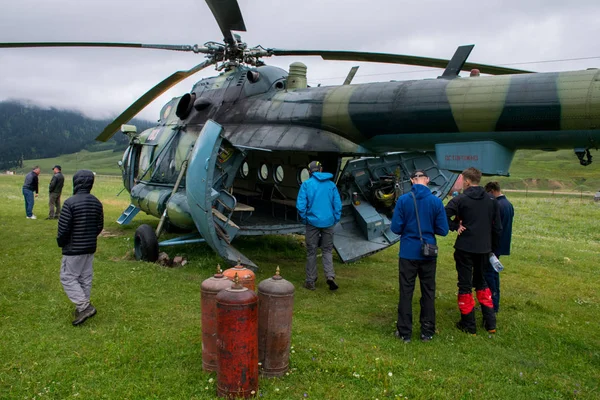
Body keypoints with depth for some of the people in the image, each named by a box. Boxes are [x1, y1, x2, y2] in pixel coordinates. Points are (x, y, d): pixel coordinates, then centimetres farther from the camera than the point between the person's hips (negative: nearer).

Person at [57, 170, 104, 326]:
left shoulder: (70, 203, -20)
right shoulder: (96, 203, 1)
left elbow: (63, 228, -17)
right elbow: (100, 226, 7)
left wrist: (61, 243, 0)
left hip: (73, 249, -7)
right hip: (90, 248, 7)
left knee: (67, 277, 4)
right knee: (85, 277, 15)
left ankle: (84, 306, -6)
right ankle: (83, 307, 24)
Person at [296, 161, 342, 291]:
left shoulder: (306, 184, -4)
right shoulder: (331, 184, 4)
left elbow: (300, 205, -8)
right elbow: (338, 205, 3)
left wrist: (304, 219, 6)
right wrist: (335, 219, 12)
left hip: (313, 222, -2)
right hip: (328, 222, 2)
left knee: (311, 252, 8)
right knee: (327, 251, 13)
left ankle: (310, 281, 14)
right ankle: (330, 276, -5)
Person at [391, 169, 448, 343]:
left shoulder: (403, 200, -10)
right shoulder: (436, 201, -7)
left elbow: (396, 228, -9)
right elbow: (443, 230, -4)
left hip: (408, 253, -1)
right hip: (428, 254, 1)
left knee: (406, 292, 7)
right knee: (428, 292, 13)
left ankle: (404, 332, 14)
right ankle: (427, 332, 22)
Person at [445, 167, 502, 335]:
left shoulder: (460, 199, -11)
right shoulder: (491, 200, 4)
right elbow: (497, 227, 8)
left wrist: (455, 226, -8)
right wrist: (493, 247, 17)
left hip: (465, 248, -5)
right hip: (484, 248, 5)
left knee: (465, 285, 6)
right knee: (482, 283, 21)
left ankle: (468, 324, 12)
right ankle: (490, 322, 21)